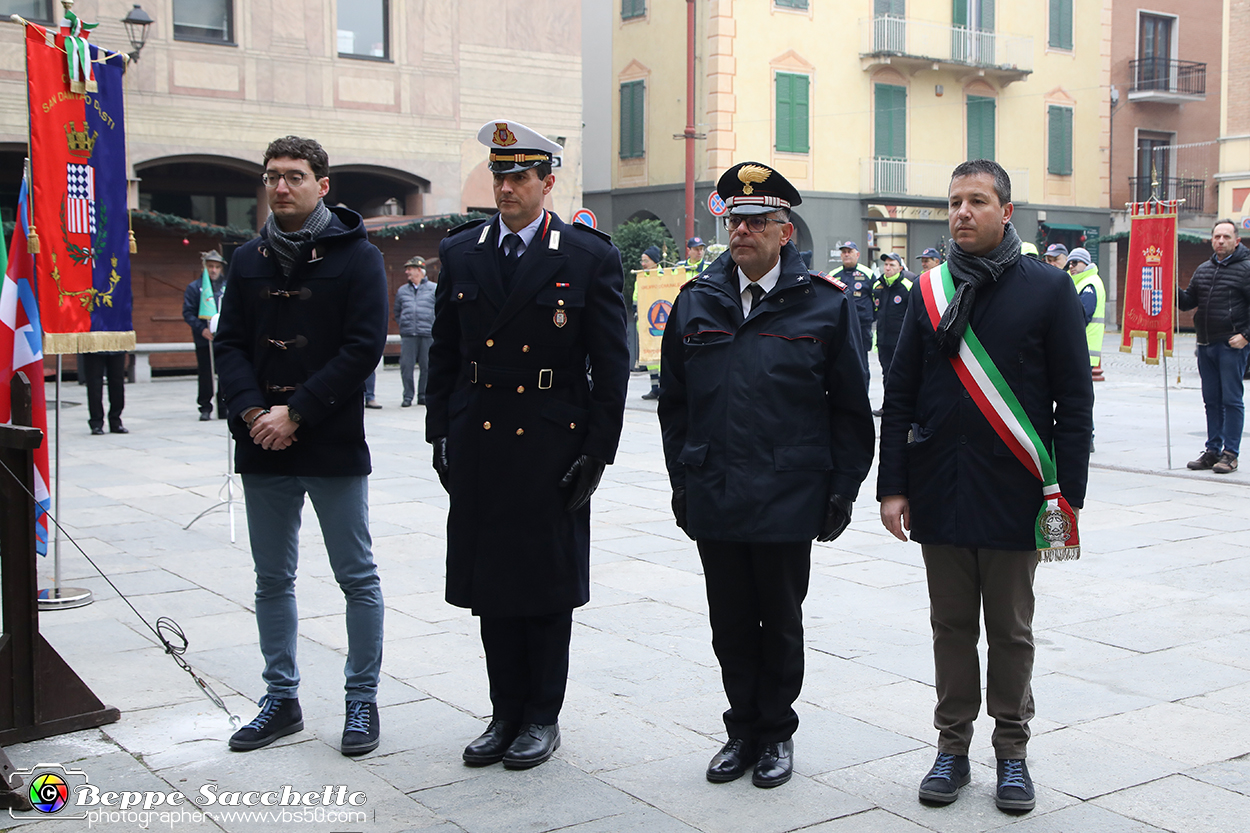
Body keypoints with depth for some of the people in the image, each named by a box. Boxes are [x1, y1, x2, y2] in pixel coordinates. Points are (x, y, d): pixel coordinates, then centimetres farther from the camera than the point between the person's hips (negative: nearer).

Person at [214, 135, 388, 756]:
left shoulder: (356, 256, -4)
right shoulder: (248, 261, 11)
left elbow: (364, 347, -12)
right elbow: (230, 345, 7)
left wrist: (296, 413, -15)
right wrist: (252, 411, -11)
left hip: (334, 447, -5)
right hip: (262, 449, 5)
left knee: (357, 578, 4)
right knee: (272, 580, 12)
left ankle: (362, 699, 16)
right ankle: (281, 699, 24)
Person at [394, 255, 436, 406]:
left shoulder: (434, 288, 7)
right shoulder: (402, 291, 16)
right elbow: (397, 313, 25)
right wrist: (404, 325, 11)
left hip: (428, 335, -2)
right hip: (407, 335, 2)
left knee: (427, 366, -1)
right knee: (406, 366, -4)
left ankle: (423, 395, 10)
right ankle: (407, 396, 3)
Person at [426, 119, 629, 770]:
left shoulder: (590, 257, -4)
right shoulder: (459, 252, 7)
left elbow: (611, 362, -4)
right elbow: (444, 351, 11)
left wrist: (597, 450, -8)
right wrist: (439, 434, 5)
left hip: (551, 447, -3)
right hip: (478, 447, 4)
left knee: (548, 584, 6)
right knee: (490, 582, 11)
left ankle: (542, 717, 21)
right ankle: (506, 713, 24)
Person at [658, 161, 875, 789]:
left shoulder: (826, 304, -2)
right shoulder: (695, 302, 7)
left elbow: (850, 408, 0)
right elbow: (674, 401, 12)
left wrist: (842, 490, -3)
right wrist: (681, 479, 7)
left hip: (789, 501, -3)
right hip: (713, 499, 3)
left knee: (780, 622, 10)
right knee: (730, 622, 11)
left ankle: (777, 733, 27)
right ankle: (743, 730, 28)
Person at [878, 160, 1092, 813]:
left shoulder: (1048, 289, -2)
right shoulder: (929, 291, 6)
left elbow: (1074, 399, -2)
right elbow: (899, 396, 7)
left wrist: (1068, 493, -7)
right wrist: (892, 485, 0)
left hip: (1015, 494, -2)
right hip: (939, 491, 2)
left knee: (1010, 630, 8)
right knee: (951, 626, 11)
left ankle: (1011, 751, 22)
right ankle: (952, 747, 23)